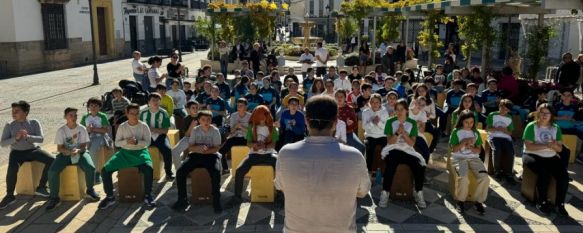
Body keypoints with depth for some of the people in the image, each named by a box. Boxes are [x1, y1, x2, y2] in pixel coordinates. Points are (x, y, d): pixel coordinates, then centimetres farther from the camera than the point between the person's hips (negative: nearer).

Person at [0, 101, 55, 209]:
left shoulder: (34, 123, -1)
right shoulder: (9, 126, 0)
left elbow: (41, 139, -11)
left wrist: (27, 136, -29)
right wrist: (15, 138, -25)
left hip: (33, 150, 1)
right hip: (17, 152, -1)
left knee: (51, 160, -22)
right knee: (12, 168, -32)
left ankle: (41, 187, -8)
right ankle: (9, 196, -16)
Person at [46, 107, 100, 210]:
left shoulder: (82, 129, -3)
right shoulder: (61, 130, -4)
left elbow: (84, 146, -3)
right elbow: (59, 148, -2)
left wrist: (78, 150, -26)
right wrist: (67, 151, -24)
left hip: (80, 153, 0)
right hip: (65, 154, 1)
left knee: (90, 167, -28)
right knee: (52, 171, -25)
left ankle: (90, 190, 0)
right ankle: (54, 197, -7)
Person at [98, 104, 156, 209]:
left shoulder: (144, 126, -2)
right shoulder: (122, 126, 3)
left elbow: (147, 142, -6)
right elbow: (117, 143, 2)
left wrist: (137, 142, -24)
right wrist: (126, 141, -18)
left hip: (140, 152, -3)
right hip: (124, 152, 3)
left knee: (149, 168, -34)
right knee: (105, 170, -15)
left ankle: (148, 195, -14)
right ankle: (110, 197, 1)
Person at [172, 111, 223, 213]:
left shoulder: (215, 131, -3)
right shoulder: (195, 130, 4)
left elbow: (216, 148, -7)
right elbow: (190, 148, 1)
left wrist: (205, 151, -25)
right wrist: (198, 148, -21)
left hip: (211, 155, -3)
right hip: (196, 155, 3)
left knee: (216, 173, -34)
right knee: (180, 172, -19)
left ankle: (216, 201, -21)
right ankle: (182, 200, -5)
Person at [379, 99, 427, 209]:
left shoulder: (412, 123, 6)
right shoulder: (390, 122, 2)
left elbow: (411, 143, -2)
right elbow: (390, 142, -5)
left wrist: (403, 132, -16)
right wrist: (397, 133, -20)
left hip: (407, 150, 2)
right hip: (393, 150, -2)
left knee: (420, 165, -26)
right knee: (391, 165, -35)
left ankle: (418, 192, -5)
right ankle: (385, 193, -22)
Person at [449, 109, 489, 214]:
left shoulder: (476, 133, 11)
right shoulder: (456, 132, 1)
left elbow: (478, 150, 7)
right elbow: (454, 149, -5)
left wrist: (470, 147, -12)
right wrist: (464, 142, -16)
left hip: (474, 158, 3)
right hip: (459, 158, -3)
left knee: (484, 177, -24)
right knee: (463, 178, -33)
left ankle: (479, 201, -3)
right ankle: (460, 200, -8)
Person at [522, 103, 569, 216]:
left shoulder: (556, 128, 9)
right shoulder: (531, 126, -5)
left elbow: (560, 149, 6)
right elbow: (529, 146, -14)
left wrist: (555, 146, -18)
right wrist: (546, 146, -24)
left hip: (551, 157, 4)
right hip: (533, 155, -4)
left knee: (564, 175, -21)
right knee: (544, 173, -31)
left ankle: (560, 204, -6)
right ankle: (542, 202, -13)